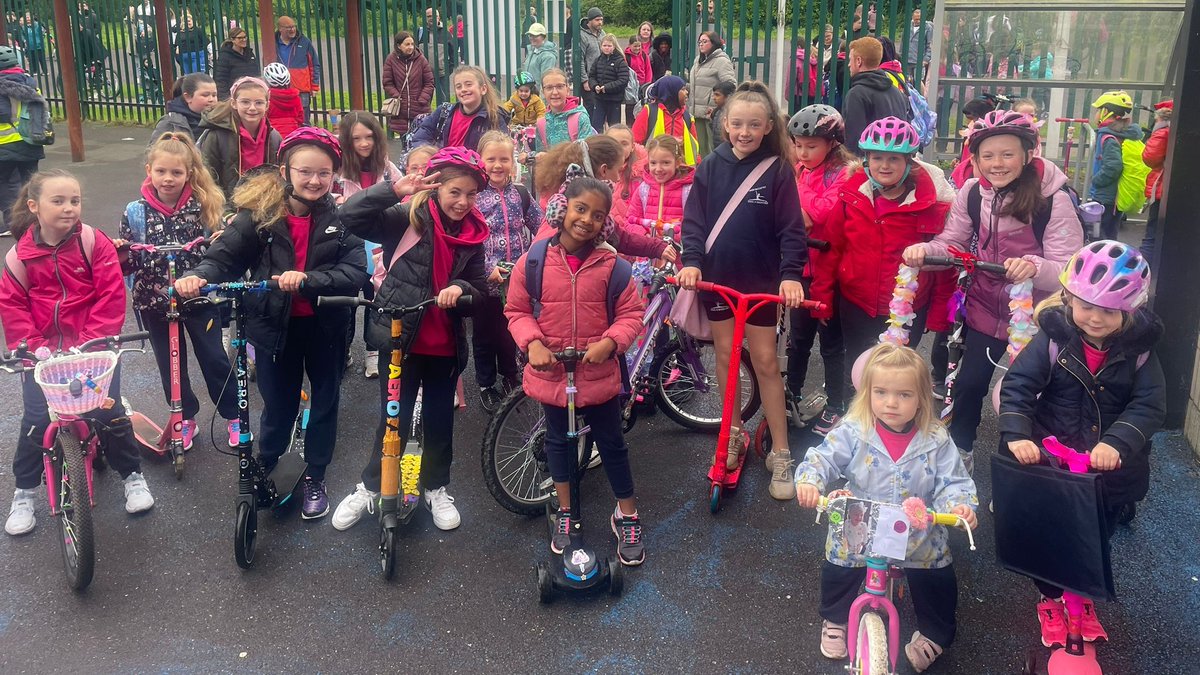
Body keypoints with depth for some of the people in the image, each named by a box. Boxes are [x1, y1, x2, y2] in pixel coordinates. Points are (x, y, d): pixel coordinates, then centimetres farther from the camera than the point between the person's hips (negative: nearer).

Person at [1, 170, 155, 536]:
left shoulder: (96, 243, -9)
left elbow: (111, 298, -11)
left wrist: (92, 342, -17)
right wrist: (32, 347, -10)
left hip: (93, 345, -2)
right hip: (43, 351, 2)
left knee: (108, 410, -9)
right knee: (36, 419, -4)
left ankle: (133, 475, 16)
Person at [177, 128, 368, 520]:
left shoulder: (342, 218, -10)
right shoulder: (259, 213, -10)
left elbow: (355, 273, -19)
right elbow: (224, 257, -12)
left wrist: (308, 279, -34)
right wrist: (197, 276, -34)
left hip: (324, 326, 1)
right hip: (275, 325, -1)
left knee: (325, 400, 16)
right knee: (278, 403, 14)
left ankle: (315, 477, 36)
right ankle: (263, 469, 39)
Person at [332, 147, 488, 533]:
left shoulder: (473, 236, 4)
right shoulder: (408, 219, -10)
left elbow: (480, 292, 3)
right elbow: (351, 216, -20)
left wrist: (461, 288, -20)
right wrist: (394, 191, -32)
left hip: (446, 346, 4)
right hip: (400, 338, -4)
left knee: (440, 421, 15)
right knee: (393, 420, 6)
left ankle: (436, 488, 36)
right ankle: (370, 488, 28)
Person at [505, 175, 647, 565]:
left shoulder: (610, 263, -10)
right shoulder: (534, 261, -9)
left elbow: (631, 313, -5)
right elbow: (517, 311, 0)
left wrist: (609, 342, -22)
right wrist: (532, 343, -17)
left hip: (599, 375, -1)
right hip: (550, 373, 1)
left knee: (612, 444, 12)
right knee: (558, 442, 19)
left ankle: (627, 516, 30)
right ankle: (565, 512, 39)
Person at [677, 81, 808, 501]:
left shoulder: (777, 169, -7)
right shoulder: (712, 166, 0)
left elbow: (791, 229, -9)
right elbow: (694, 219, -1)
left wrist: (791, 274, -22)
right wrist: (691, 260, -16)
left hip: (761, 279, -2)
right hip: (716, 276, 3)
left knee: (765, 360, 1)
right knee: (725, 354, 11)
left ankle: (780, 453, 9)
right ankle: (734, 430, 30)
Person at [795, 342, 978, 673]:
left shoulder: (935, 440, -13)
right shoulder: (853, 432, -16)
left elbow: (952, 481, -13)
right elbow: (822, 457, -20)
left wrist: (960, 505, -34)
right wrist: (809, 480, -41)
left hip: (920, 537, 0)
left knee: (938, 583, 7)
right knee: (838, 572, 8)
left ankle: (934, 634, 39)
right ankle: (835, 620, 41)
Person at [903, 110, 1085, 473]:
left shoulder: (1054, 199, -18)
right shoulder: (972, 192, -4)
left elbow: (1067, 271, -21)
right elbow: (953, 244, 2)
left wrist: (1035, 266, -44)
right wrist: (924, 250, -21)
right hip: (984, 311, 3)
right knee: (968, 383, 8)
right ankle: (960, 453, 31)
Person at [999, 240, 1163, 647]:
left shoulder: (1139, 348, -9)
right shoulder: (1053, 337, -15)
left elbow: (1149, 407, -15)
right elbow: (1017, 385, -18)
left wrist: (1117, 443, -32)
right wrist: (1017, 435, -33)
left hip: (1109, 470, 2)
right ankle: (1049, 599, 39)